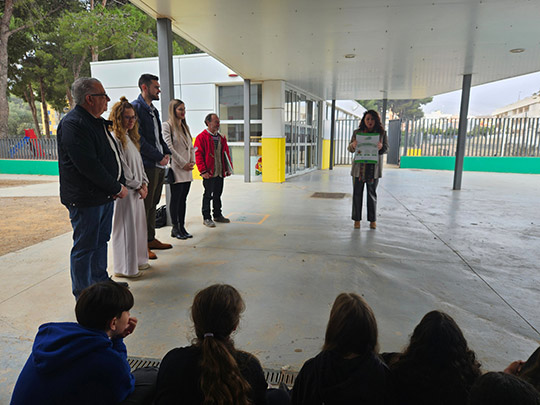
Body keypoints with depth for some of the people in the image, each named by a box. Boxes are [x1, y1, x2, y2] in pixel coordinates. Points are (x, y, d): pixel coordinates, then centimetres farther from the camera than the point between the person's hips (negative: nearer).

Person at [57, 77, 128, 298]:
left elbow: (112, 154, 17)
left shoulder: (97, 121, 14)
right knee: (84, 247, 2)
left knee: (101, 240, 20)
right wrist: (117, 188, -15)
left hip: (105, 195, 10)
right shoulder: (72, 124, -17)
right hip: (86, 199, -9)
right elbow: (89, 165, -23)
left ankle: (101, 281, 37)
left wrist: (118, 184, 3)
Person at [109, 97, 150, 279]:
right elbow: (121, 169, -16)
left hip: (137, 190, 9)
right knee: (125, 227, -1)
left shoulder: (130, 137, 16)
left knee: (138, 224, 15)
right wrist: (137, 186, -11)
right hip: (124, 191, -9)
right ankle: (125, 268, 11)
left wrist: (144, 183, 5)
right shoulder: (115, 138, -13)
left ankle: (137, 260, 29)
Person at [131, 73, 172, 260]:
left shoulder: (153, 110, 19)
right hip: (147, 165, -9)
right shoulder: (135, 107, -9)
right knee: (144, 206, -2)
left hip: (159, 165, 9)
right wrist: (159, 157, -15)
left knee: (153, 204, 15)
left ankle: (151, 239, 25)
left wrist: (167, 152, 4)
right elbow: (139, 140, -17)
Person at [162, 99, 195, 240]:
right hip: (176, 169, -7)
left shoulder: (185, 126, 19)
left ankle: (182, 227, 15)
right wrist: (183, 163, -12)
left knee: (183, 199, 9)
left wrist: (192, 161, 4)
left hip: (187, 170, 7)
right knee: (176, 199, -2)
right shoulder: (167, 125, -5)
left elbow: (191, 146, 20)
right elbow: (169, 147, -12)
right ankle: (175, 228, 7)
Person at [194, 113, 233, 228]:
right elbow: (198, 155, -12)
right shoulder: (201, 137, -8)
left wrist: (229, 168, 11)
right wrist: (203, 171, -17)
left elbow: (226, 153, 18)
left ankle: (217, 215, 28)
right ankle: (206, 218, 11)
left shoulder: (221, 138, 14)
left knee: (218, 195, 15)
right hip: (209, 174, -6)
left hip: (220, 173, 6)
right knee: (208, 195, 1)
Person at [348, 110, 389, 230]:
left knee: (372, 194, 7)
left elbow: (386, 149, 7)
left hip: (374, 168, 0)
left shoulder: (382, 133, 5)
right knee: (357, 194, 3)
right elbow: (350, 149, 9)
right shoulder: (357, 132, 6)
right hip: (359, 168, 0)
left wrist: (381, 147, -17)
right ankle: (357, 219, 14)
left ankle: (372, 220, 18)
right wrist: (353, 145, -15)